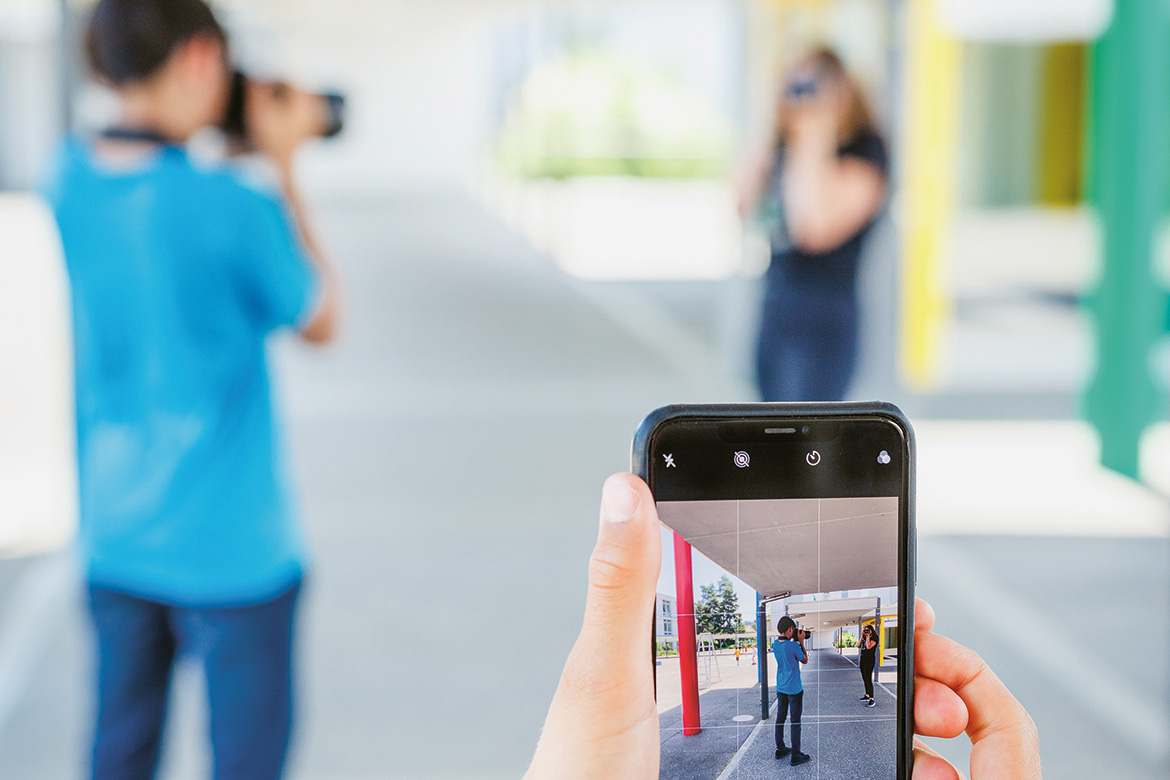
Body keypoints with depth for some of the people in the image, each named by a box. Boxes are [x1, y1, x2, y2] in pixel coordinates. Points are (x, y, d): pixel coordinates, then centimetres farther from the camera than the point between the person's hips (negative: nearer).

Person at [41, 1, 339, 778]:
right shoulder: (235, 208, -22)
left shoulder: (70, 180, -4)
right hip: (231, 545, -6)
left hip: (114, 536, 6)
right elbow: (319, 321, -4)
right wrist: (285, 167, -2)